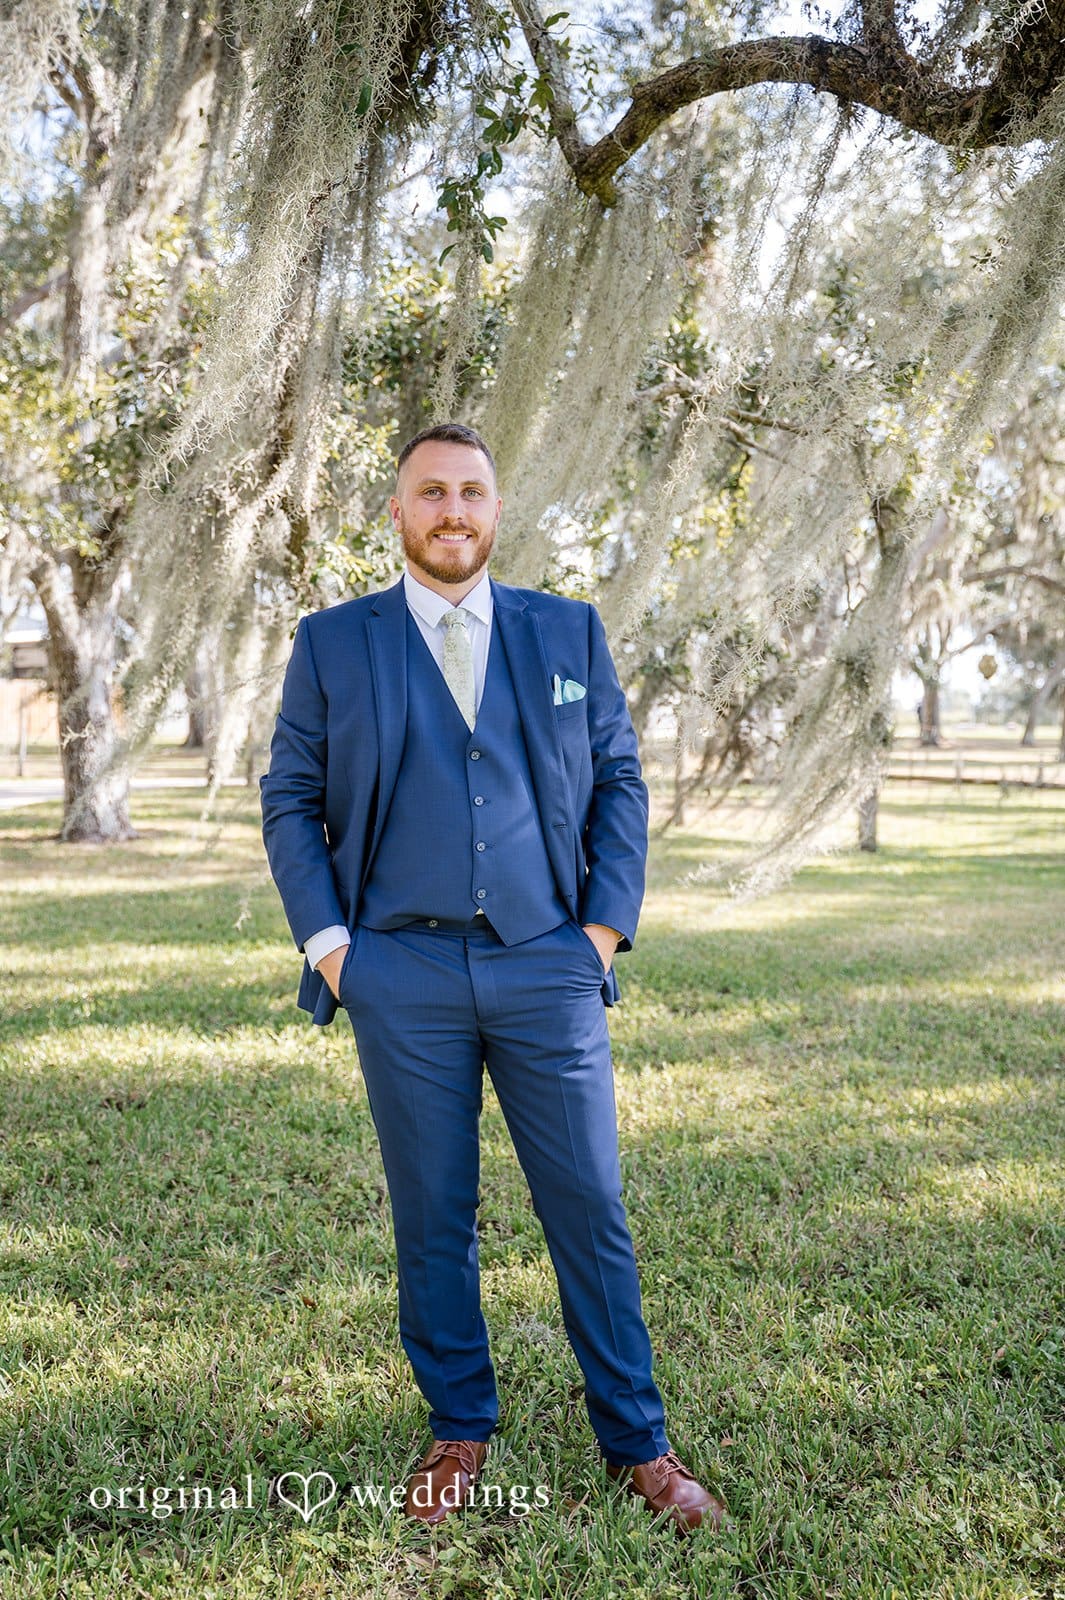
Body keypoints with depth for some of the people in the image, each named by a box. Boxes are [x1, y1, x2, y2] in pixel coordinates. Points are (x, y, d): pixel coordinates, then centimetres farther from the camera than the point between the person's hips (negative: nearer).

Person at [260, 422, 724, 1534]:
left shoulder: (569, 632, 8)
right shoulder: (331, 644, 5)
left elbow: (619, 781, 10)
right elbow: (289, 799, 7)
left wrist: (605, 925, 1)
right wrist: (327, 940, -2)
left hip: (548, 965, 1)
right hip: (402, 975, 0)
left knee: (591, 1212, 6)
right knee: (432, 1220, 10)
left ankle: (635, 1441, 23)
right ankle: (458, 1433, 30)